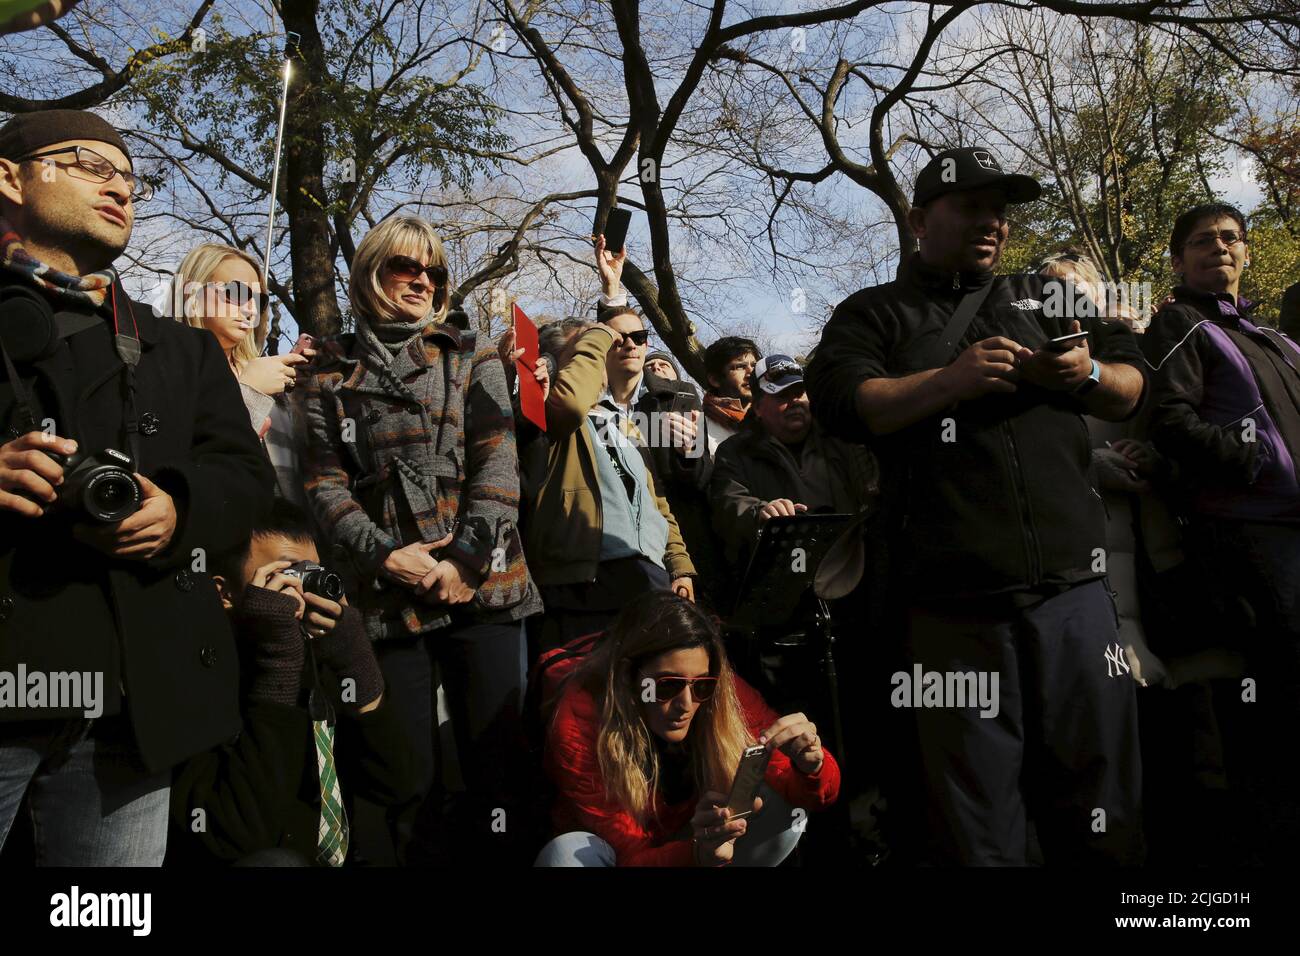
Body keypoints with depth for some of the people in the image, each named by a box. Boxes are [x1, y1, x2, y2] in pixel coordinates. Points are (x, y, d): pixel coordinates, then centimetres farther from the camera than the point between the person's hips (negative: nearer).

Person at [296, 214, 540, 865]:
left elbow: (497, 463, 1)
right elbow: (324, 482, 3)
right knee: (407, 766, 6)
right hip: (389, 590, 0)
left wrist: (467, 558, -10)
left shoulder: (470, 356, 11)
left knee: (493, 752, 4)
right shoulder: (330, 373, 12)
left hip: (482, 585, 0)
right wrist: (384, 554, -12)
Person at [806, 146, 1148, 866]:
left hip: (1073, 590, 3)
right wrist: (950, 380, -15)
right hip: (954, 607, -3)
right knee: (976, 822, 4)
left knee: (1102, 818, 8)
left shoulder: (1045, 299, 22)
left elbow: (1132, 390, 18)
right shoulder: (875, 313, 12)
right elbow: (839, 404, -5)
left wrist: (1086, 374, -4)